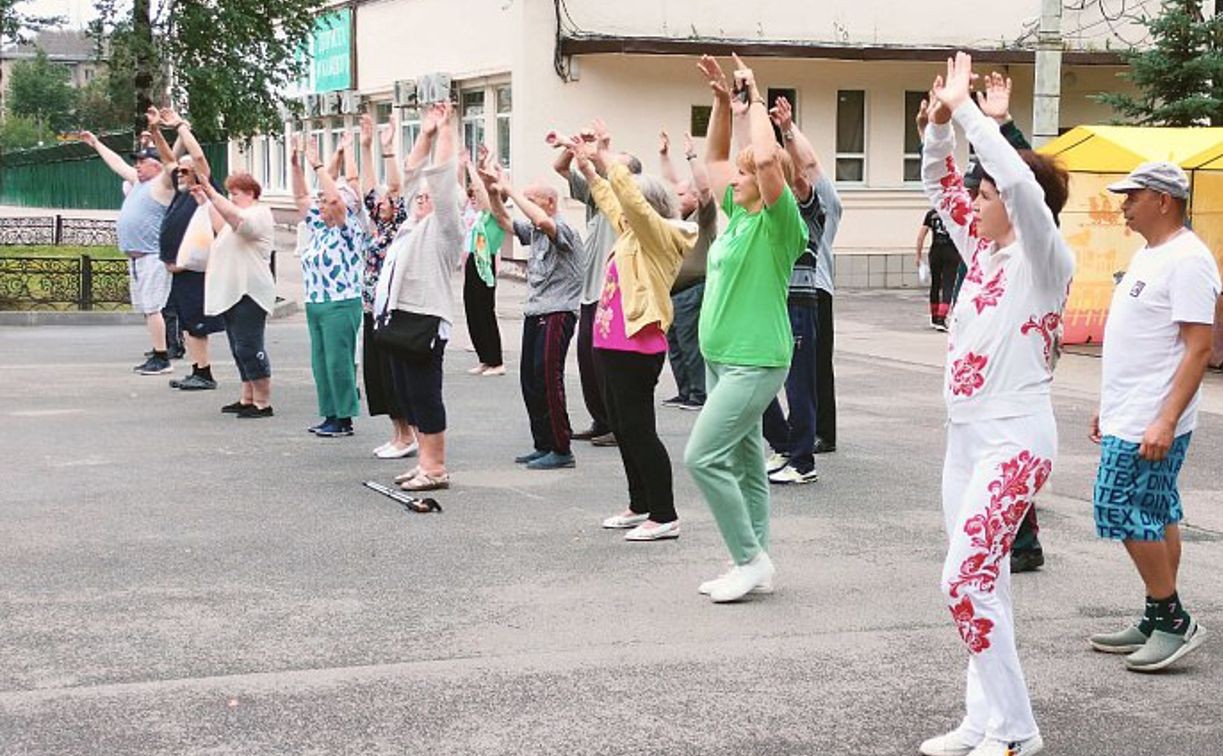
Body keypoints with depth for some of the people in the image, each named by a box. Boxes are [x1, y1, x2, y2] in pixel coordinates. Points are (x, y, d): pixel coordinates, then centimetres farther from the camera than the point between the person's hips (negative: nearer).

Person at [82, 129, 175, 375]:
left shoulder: (162, 184, -5)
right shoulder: (138, 181, 19)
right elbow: (117, 163, 32)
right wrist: (96, 144, 41)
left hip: (153, 257, -9)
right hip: (135, 257, 9)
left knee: (152, 307, -12)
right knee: (146, 308, 9)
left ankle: (162, 359, -11)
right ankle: (157, 355, 14)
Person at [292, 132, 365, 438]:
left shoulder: (349, 229, -7)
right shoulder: (319, 228, 15)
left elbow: (338, 197, -20)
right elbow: (302, 198, 19)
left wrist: (317, 165, -17)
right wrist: (296, 165, 9)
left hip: (341, 305, -9)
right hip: (315, 304, 9)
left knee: (339, 361, -6)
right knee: (321, 362, 10)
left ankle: (344, 419, 0)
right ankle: (331, 415, 17)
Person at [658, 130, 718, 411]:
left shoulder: (703, 217, -4)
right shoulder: (680, 216, 16)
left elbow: (705, 187, -18)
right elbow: (671, 182, 23)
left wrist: (691, 156, -19)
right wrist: (664, 155, 19)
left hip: (692, 291, -9)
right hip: (671, 293, 9)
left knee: (691, 346, -8)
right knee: (675, 347, 11)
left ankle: (700, 394, -4)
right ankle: (684, 393, 17)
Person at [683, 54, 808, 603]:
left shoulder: (779, 223, -12)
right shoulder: (738, 213, 11)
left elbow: (767, 158, -28)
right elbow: (714, 155, 24)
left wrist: (755, 100, -15)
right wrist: (722, 101, 13)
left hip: (755, 362, -9)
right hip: (722, 358, 9)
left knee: (702, 457, -13)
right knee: (743, 461, 12)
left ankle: (751, 558, -3)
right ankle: (753, 565, 18)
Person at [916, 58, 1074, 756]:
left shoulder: (1047, 259, -10)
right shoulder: (984, 252, 11)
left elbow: (1021, 183, -27)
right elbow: (939, 183, 14)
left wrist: (971, 113, -21)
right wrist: (942, 122, -3)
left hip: (1015, 436, -9)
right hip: (967, 432, 9)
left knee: (968, 579, -13)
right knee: (979, 580, 9)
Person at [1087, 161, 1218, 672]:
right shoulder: (1148, 255, 15)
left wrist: (1166, 420, -27)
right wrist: (1108, 406, 23)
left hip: (1151, 424, -10)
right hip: (1128, 418, 10)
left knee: (1125, 514, -9)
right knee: (1156, 517, 13)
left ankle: (1172, 619, 2)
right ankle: (1159, 623, 20)